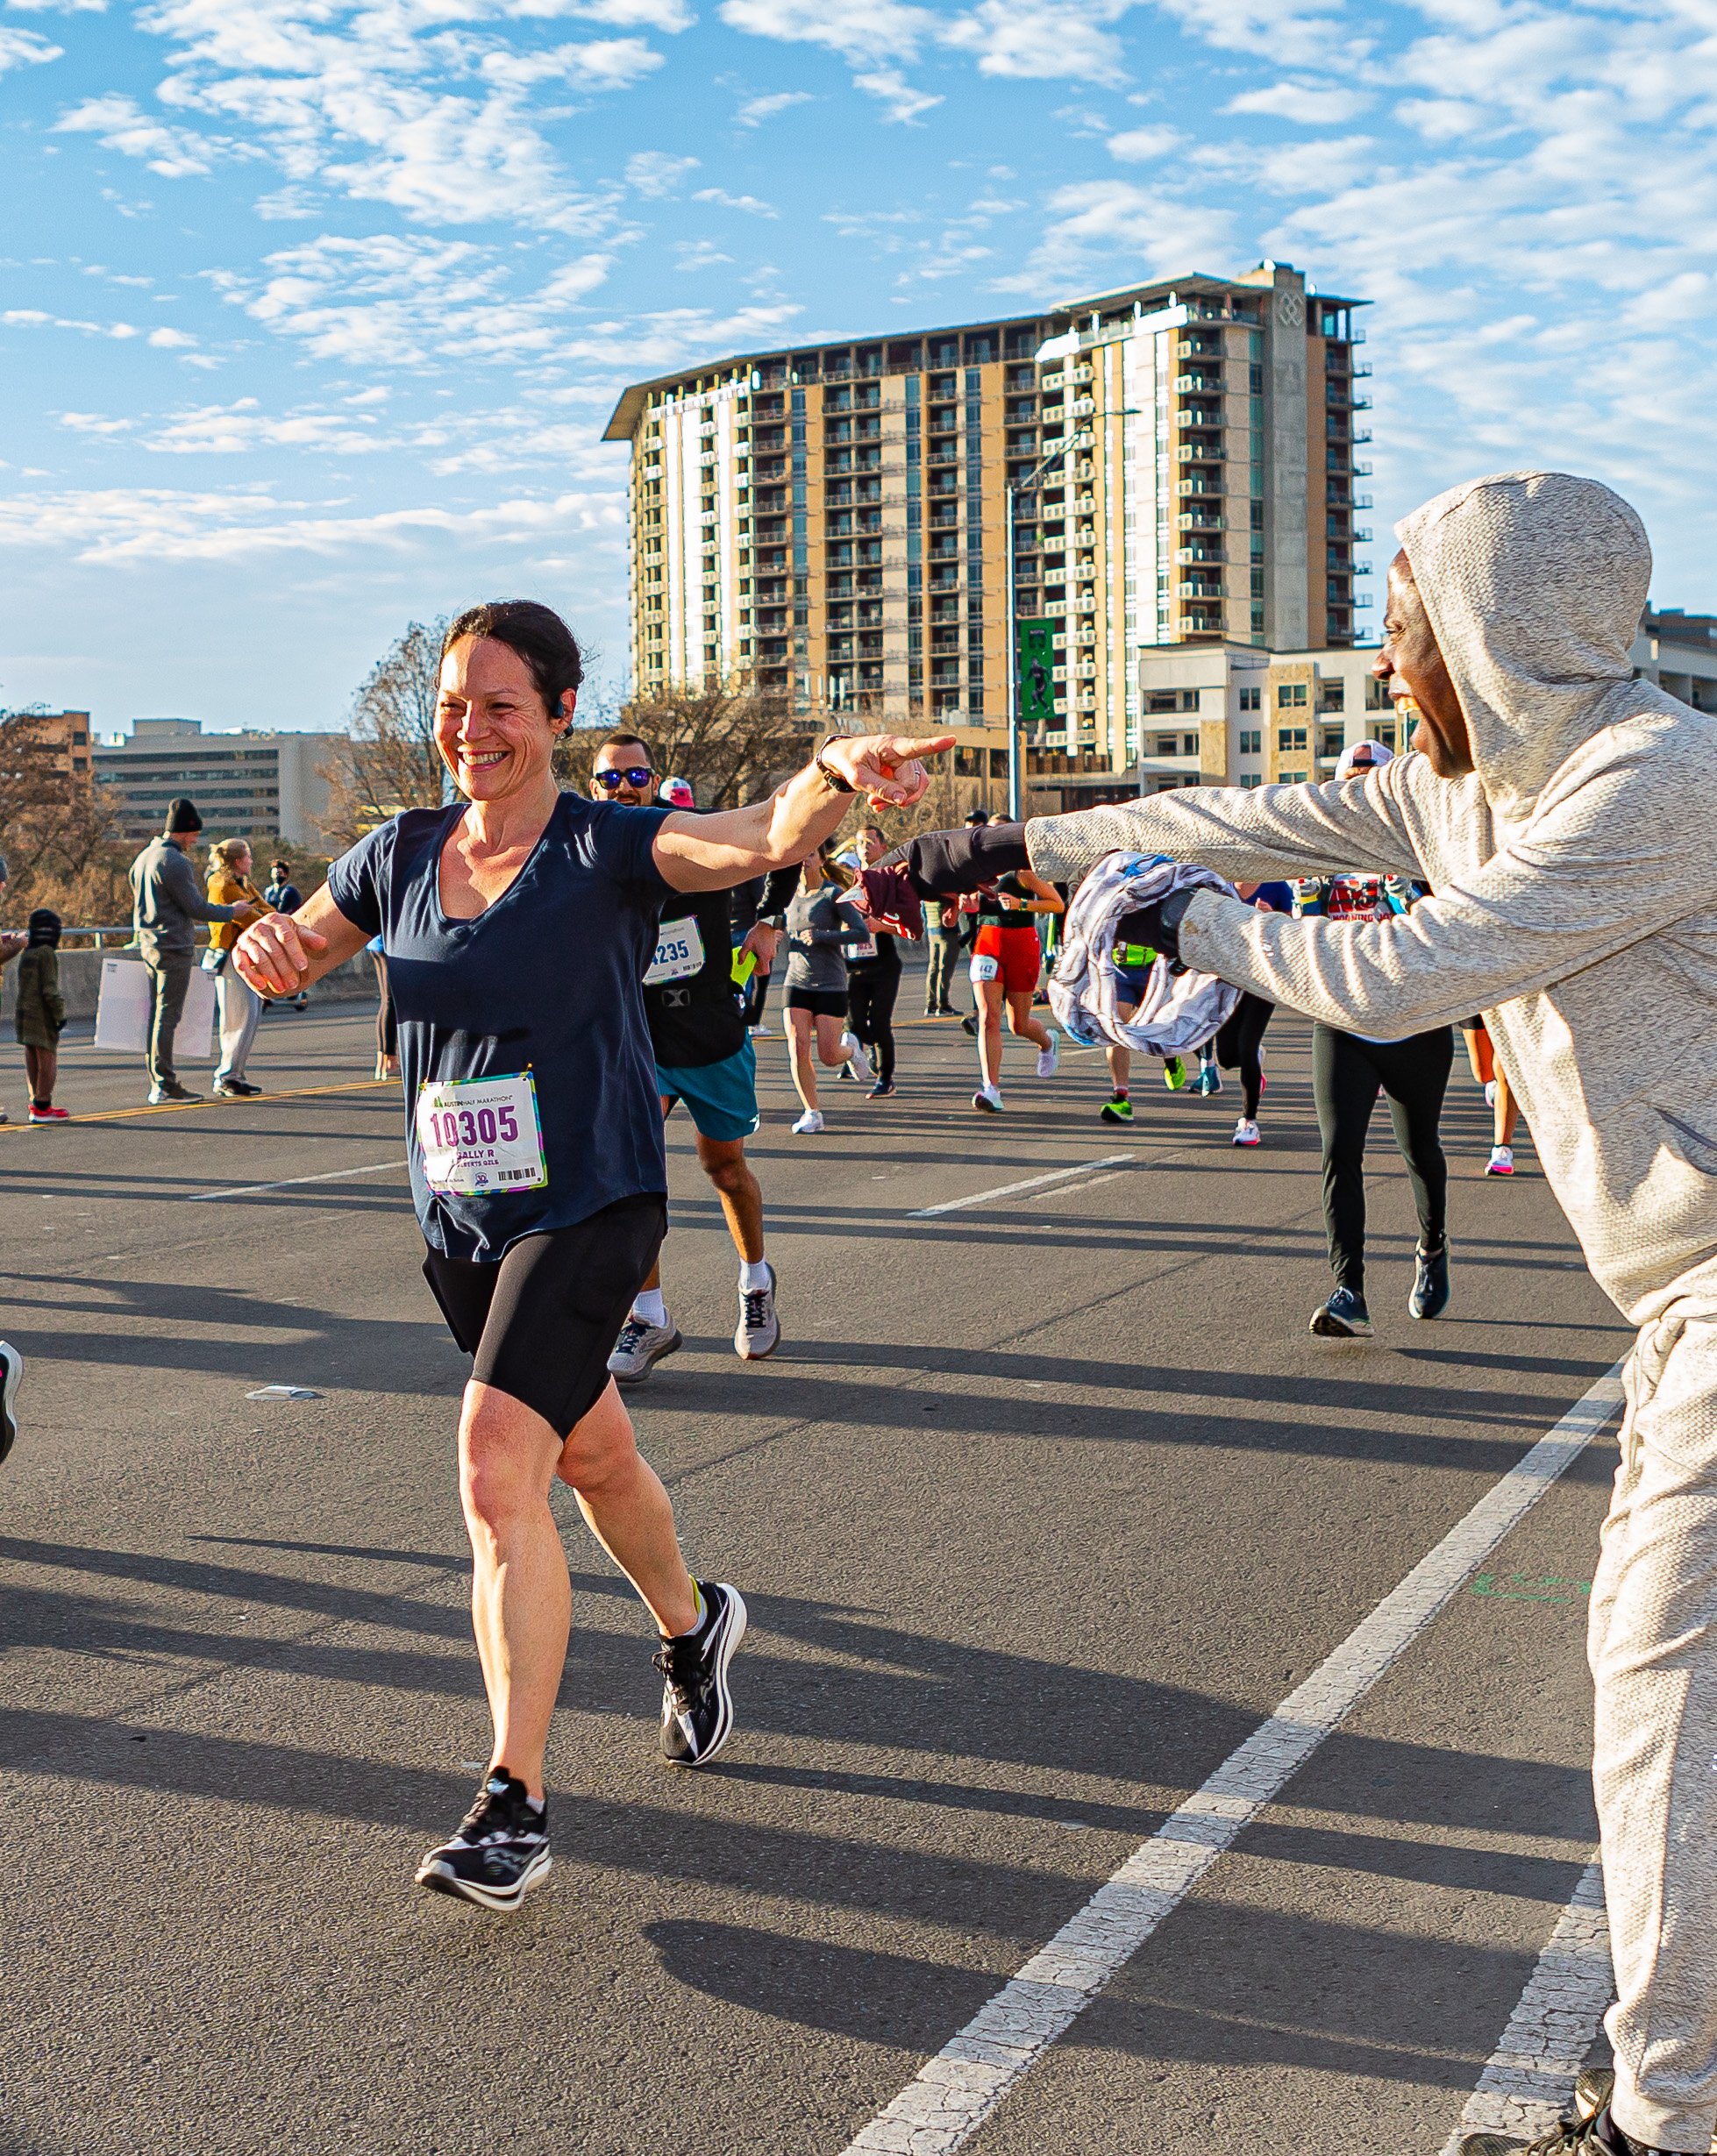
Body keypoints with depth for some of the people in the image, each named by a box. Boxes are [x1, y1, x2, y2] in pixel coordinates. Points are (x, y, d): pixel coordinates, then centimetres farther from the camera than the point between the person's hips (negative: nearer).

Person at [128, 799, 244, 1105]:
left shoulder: (143, 857, 15)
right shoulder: (174, 862, -15)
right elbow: (196, 907, -16)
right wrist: (230, 912, -3)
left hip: (149, 944, 9)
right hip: (174, 947, -9)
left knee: (156, 1015, 10)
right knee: (167, 1016, -8)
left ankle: (157, 1084, 12)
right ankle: (165, 1085, -7)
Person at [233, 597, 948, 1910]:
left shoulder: (607, 849, -11)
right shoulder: (400, 857, 4)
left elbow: (764, 841, -27)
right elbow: (292, 962, 15)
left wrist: (834, 772, -49)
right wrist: (268, 946, -10)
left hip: (590, 1206, -6)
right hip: (459, 1218, 6)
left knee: (495, 1467, -19)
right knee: (589, 1454, 22)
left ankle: (516, 1801, -13)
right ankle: (693, 1630, 50)